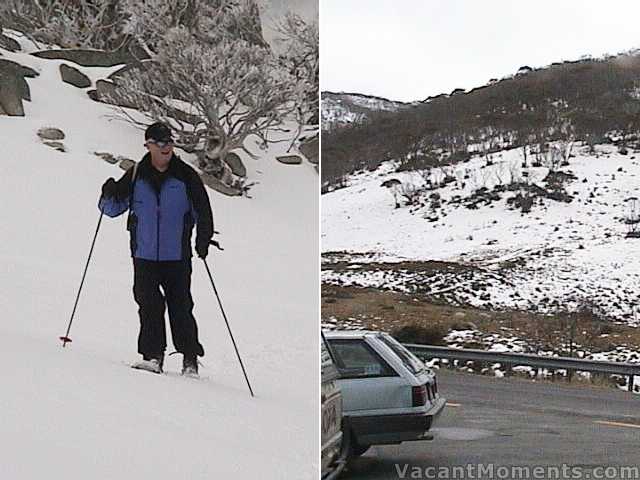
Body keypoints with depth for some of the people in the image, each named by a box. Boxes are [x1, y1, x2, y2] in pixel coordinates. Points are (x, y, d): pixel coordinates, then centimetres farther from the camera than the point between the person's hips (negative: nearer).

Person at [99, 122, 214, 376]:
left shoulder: (185, 176, 1)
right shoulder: (136, 176, 5)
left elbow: (203, 211, 5)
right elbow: (113, 208, 10)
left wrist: (203, 237, -10)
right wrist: (109, 195, -12)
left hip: (177, 256, -1)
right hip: (144, 254, 1)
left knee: (180, 306, -1)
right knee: (149, 304, -5)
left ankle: (190, 358, 10)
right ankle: (153, 355, 3)